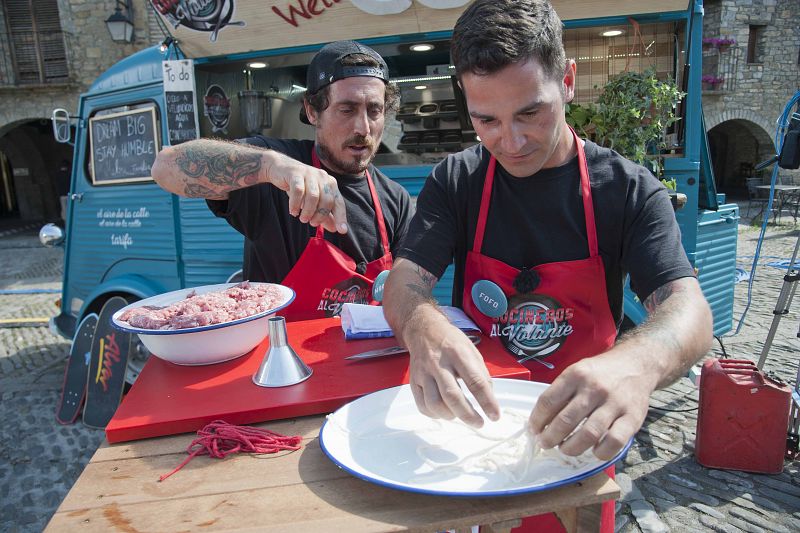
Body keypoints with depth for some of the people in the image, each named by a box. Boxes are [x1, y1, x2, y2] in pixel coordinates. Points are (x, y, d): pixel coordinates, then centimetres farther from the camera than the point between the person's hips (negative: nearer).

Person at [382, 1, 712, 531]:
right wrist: (423, 327, -39)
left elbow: (688, 310, -21)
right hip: (473, 416, 1)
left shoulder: (629, 189, -10)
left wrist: (638, 362, -45)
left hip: (573, 434, 0)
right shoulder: (455, 181, -5)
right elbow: (405, 282, -14)